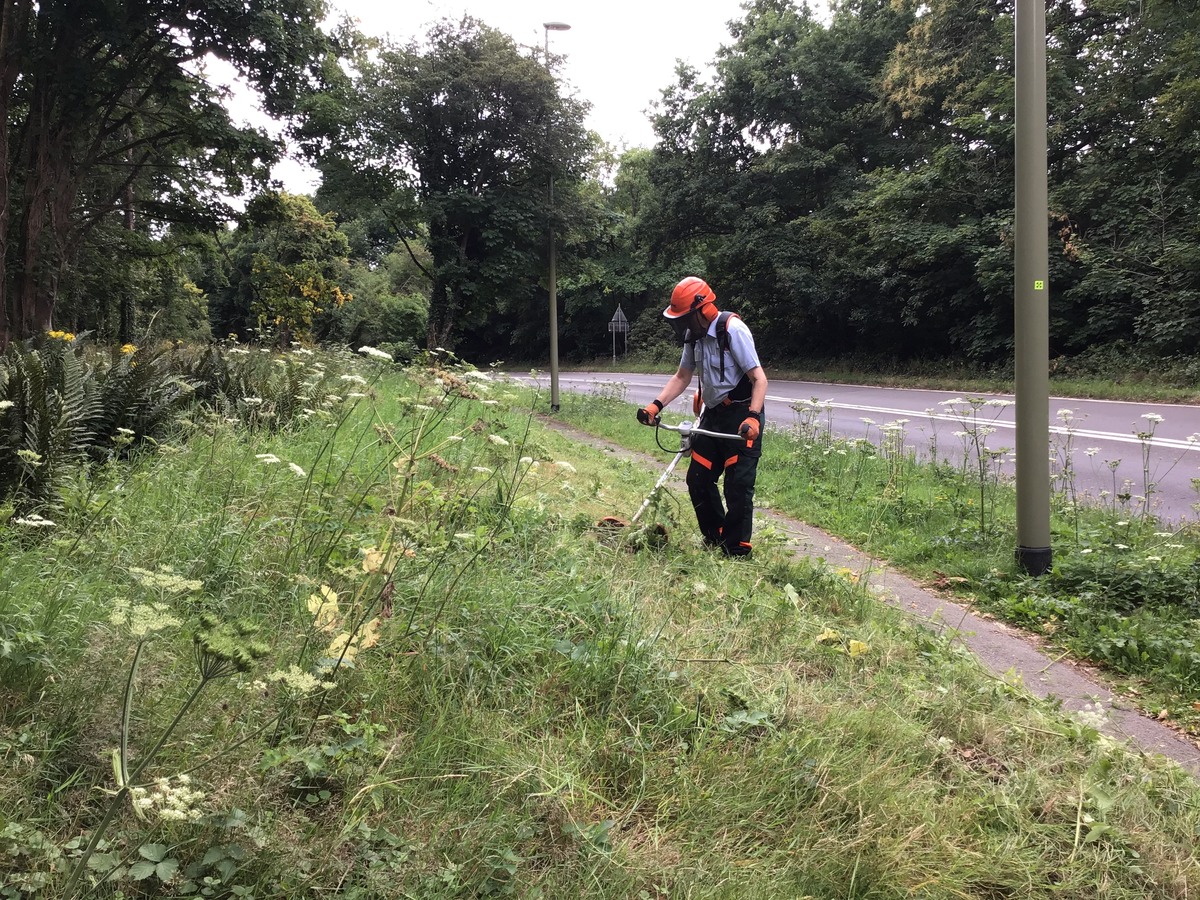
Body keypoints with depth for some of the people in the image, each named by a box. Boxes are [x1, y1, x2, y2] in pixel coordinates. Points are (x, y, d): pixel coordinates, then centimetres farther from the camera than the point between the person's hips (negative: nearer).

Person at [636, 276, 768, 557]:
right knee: (698, 480, 11)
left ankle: (737, 552, 4)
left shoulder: (732, 330, -17)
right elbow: (682, 377, 17)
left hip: (740, 417, -8)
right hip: (712, 416, 9)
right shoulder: (695, 335, 7)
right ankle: (714, 540, 27)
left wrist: (753, 417, -33)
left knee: (738, 486, -7)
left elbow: (759, 378, -20)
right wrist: (656, 405, 4)